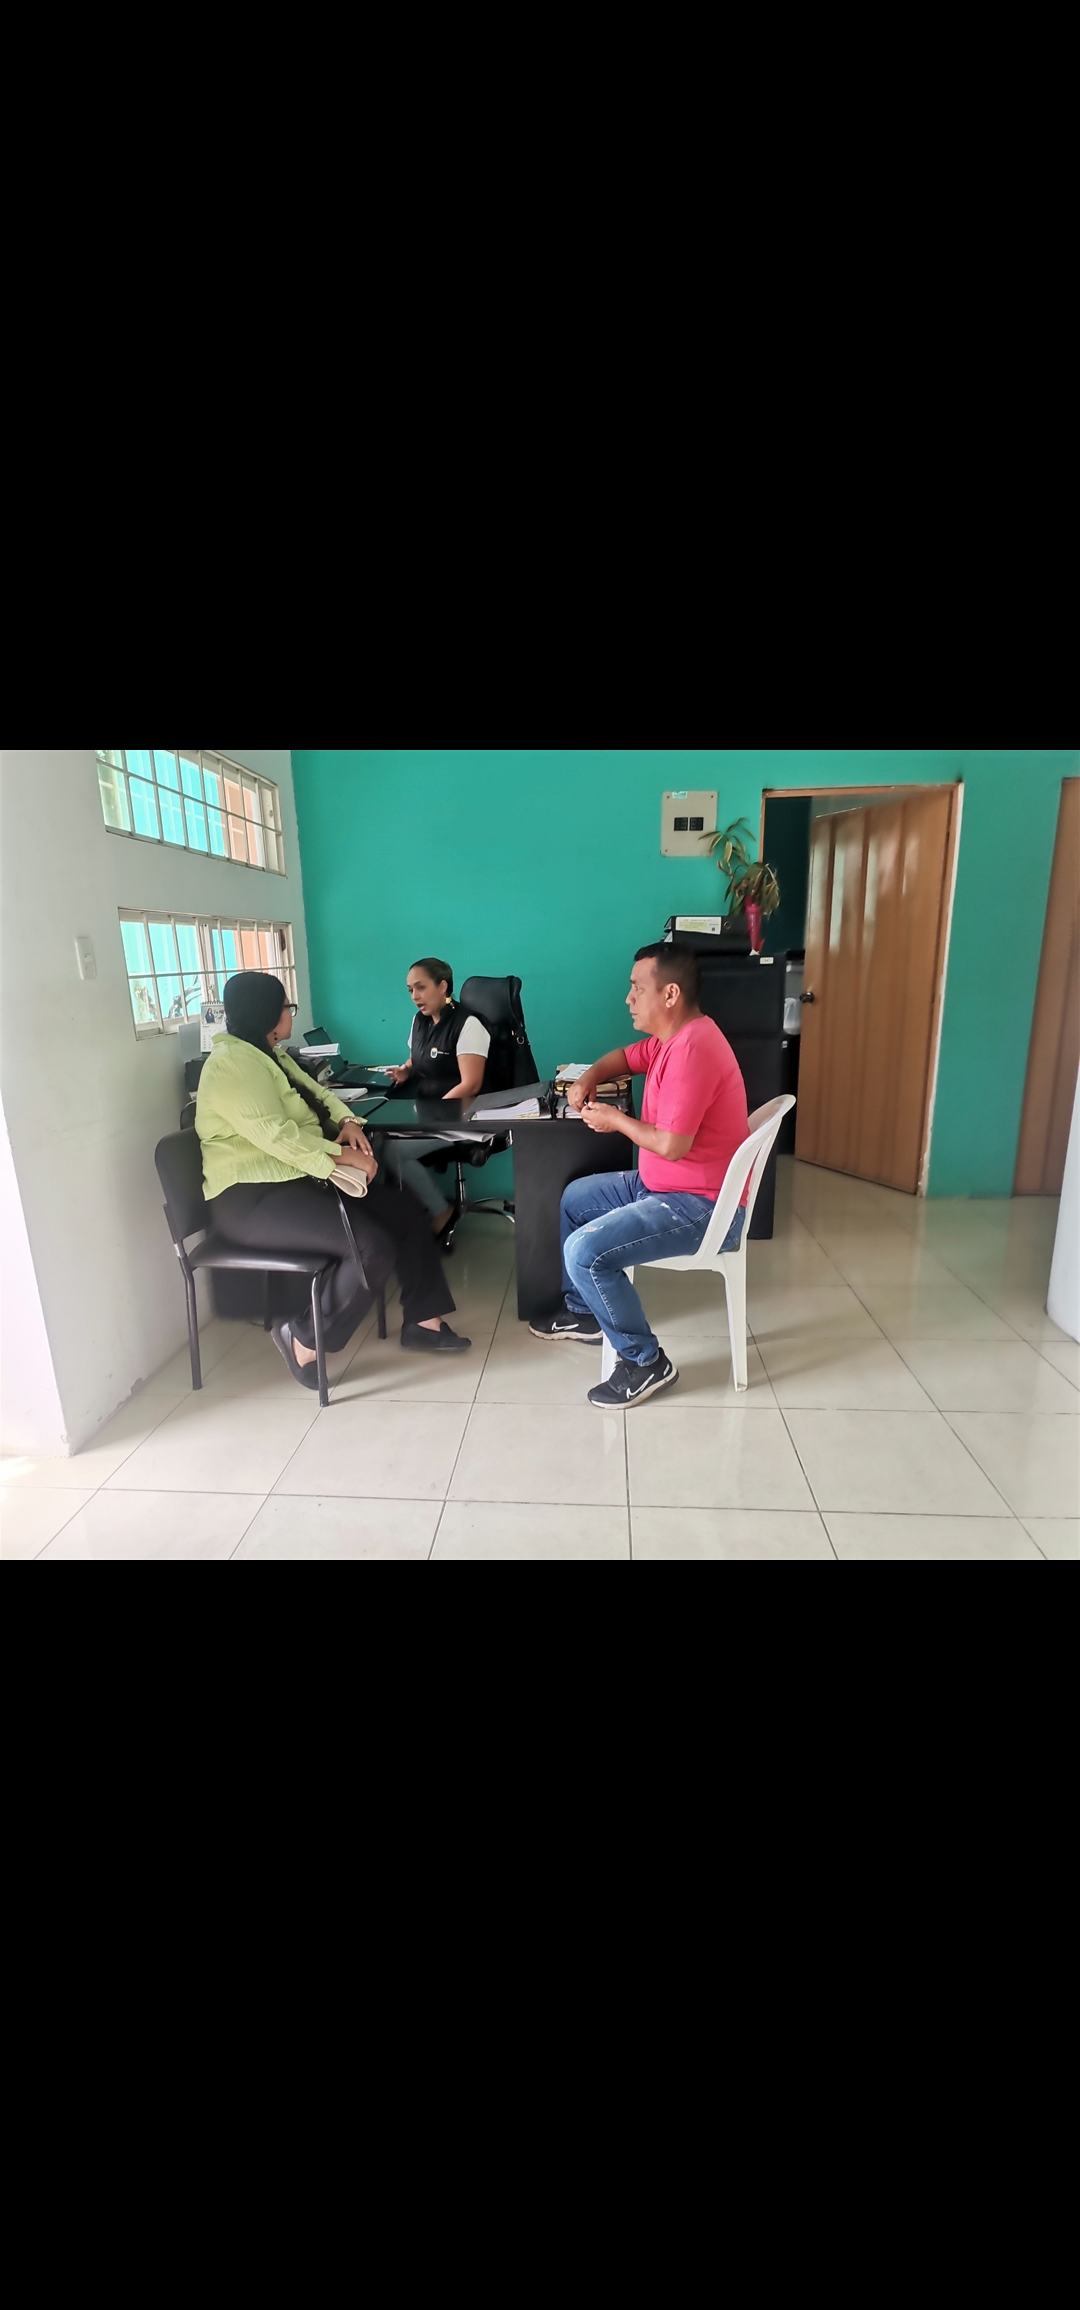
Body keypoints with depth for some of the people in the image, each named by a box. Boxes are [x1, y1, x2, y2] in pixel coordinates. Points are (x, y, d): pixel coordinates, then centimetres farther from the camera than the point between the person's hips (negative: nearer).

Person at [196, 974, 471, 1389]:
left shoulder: (270, 1053, 17)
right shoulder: (233, 1064, -16)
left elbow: (318, 1095, 22)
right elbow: (276, 1136, -26)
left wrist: (348, 1122, 1)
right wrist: (342, 1155, -20)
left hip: (298, 1180, 11)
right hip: (253, 1199, -10)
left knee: (404, 1212, 2)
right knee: (373, 1246, -26)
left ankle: (421, 1321, 10)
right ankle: (304, 1338, -7)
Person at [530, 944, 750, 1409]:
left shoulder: (692, 1048, -25)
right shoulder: (672, 1038, 7)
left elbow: (671, 1145, -30)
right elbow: (625, 1057, 27)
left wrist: (614, 1119, -12)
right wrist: (590, 1077, 6)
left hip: (701, 1207, -11)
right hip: (663, 1184, 11)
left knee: (585, 1250, -23)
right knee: (573, 1199, 22)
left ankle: (645, 1362, -5)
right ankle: (582, 1309, 34)